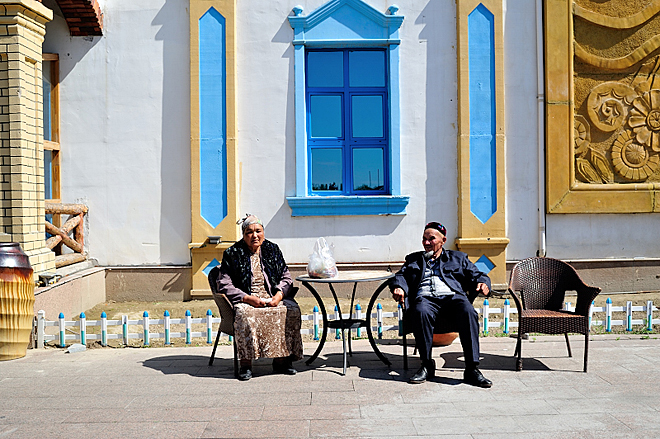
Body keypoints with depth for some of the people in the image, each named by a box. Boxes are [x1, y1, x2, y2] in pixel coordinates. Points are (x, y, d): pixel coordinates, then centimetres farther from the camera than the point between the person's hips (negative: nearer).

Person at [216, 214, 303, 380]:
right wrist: (248, 299, -15)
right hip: (246, 300, -3)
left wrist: (278, 296, -9)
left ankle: (281, 360, -16)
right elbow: (224, 285, -3)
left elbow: (286, 278, 12)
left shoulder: (273, 250, 13)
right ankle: (246, 364, -28)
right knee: (245, 314, -37)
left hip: (273, 298, 3)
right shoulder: (232, 254, 3)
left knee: (292, 311, -26)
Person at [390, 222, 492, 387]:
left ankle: (472, 369, -32)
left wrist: (483, 283, -3)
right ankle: (427, 365, -25)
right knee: (421, 312, -38)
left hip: (453, 297, 0)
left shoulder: (458, 258, 29)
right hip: (425, 299, 0)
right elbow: (401, 276, 18)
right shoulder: (414, 259, 32)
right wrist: (398, 287, -6)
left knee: (469, 312, -35)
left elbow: (476, 276, 21)